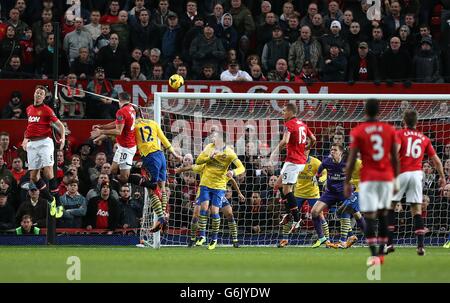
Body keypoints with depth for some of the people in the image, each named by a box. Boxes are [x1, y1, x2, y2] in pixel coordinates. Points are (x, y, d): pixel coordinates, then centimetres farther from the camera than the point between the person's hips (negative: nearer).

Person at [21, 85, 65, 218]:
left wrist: (63, 138, -20)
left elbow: (60, 125, -5)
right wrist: (26, 139, 25)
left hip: (44, 141, -6)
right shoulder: (29, 109, 14)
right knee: (33, 177, 2)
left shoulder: (46, 110, -4)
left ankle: (59, 205, -12)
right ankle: (51, 201, 18)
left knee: (48, 173, -15)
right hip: (32, 144, 6)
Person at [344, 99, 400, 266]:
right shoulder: (390, 130, 3)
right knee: (383, 215, 14)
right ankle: (381, 253, 16)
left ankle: (374, 255, -15)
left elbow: (351, 160, -5)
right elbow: (395, 158, 6)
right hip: (387, 177, 3)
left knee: (370, 216, -4)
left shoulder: (357, 132, -4)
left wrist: (347, 183, 2)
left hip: (368, 179, -3)